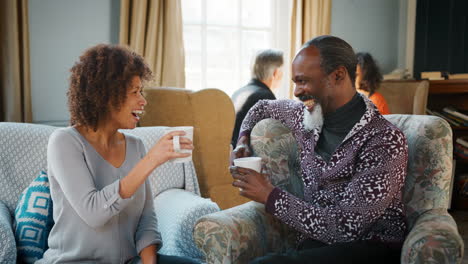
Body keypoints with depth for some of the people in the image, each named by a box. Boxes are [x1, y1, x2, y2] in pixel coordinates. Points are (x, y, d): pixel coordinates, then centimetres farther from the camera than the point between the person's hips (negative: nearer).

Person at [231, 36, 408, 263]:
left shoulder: (386, 142, -16)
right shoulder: (305, 116, 6)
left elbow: (346, 228, -22)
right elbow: (263, 107, 30)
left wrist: (270, 196, -17)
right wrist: (243, 140, 11)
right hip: (316, 241, 6)